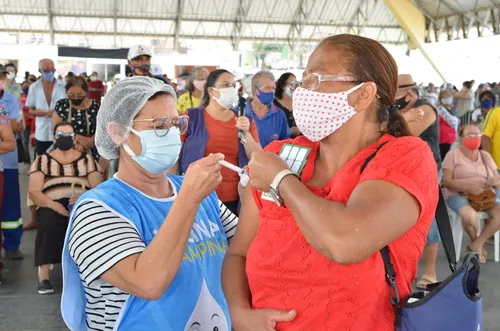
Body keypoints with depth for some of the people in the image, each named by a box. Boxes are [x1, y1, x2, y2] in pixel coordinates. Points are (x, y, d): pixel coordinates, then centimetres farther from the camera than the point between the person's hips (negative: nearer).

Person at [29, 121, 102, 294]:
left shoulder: (87, 160, 17)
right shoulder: (42, 160, 15)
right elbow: (33, 192, 3)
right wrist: (53, 204, -17)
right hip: (52, 207, 0)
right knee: (49, 222, -35)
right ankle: (43, 276, -35)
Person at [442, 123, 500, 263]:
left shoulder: (485, 156, 15)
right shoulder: (453, 155, -1)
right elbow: (446, 181, -10)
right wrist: (469, 188, -23)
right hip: (459, 195, -4)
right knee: (471, 216, -36)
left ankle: (476, 245, -11)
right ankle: (477, 243, -2)